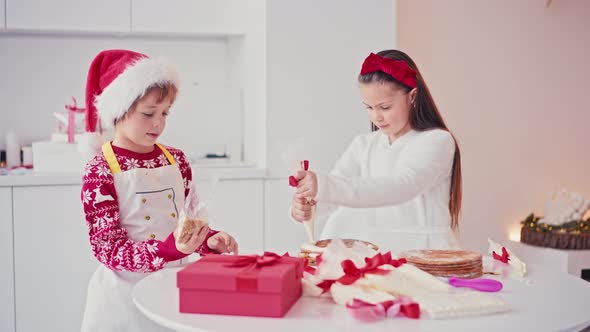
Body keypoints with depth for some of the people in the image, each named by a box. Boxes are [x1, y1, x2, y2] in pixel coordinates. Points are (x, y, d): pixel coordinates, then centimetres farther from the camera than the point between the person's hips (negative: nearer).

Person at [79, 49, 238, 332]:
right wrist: (169, 248, -31)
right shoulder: (99, 172, -13)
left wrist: (209, 240, -9)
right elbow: (108, 250, -16)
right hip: (126, 295, -4)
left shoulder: (176, 160, 3)